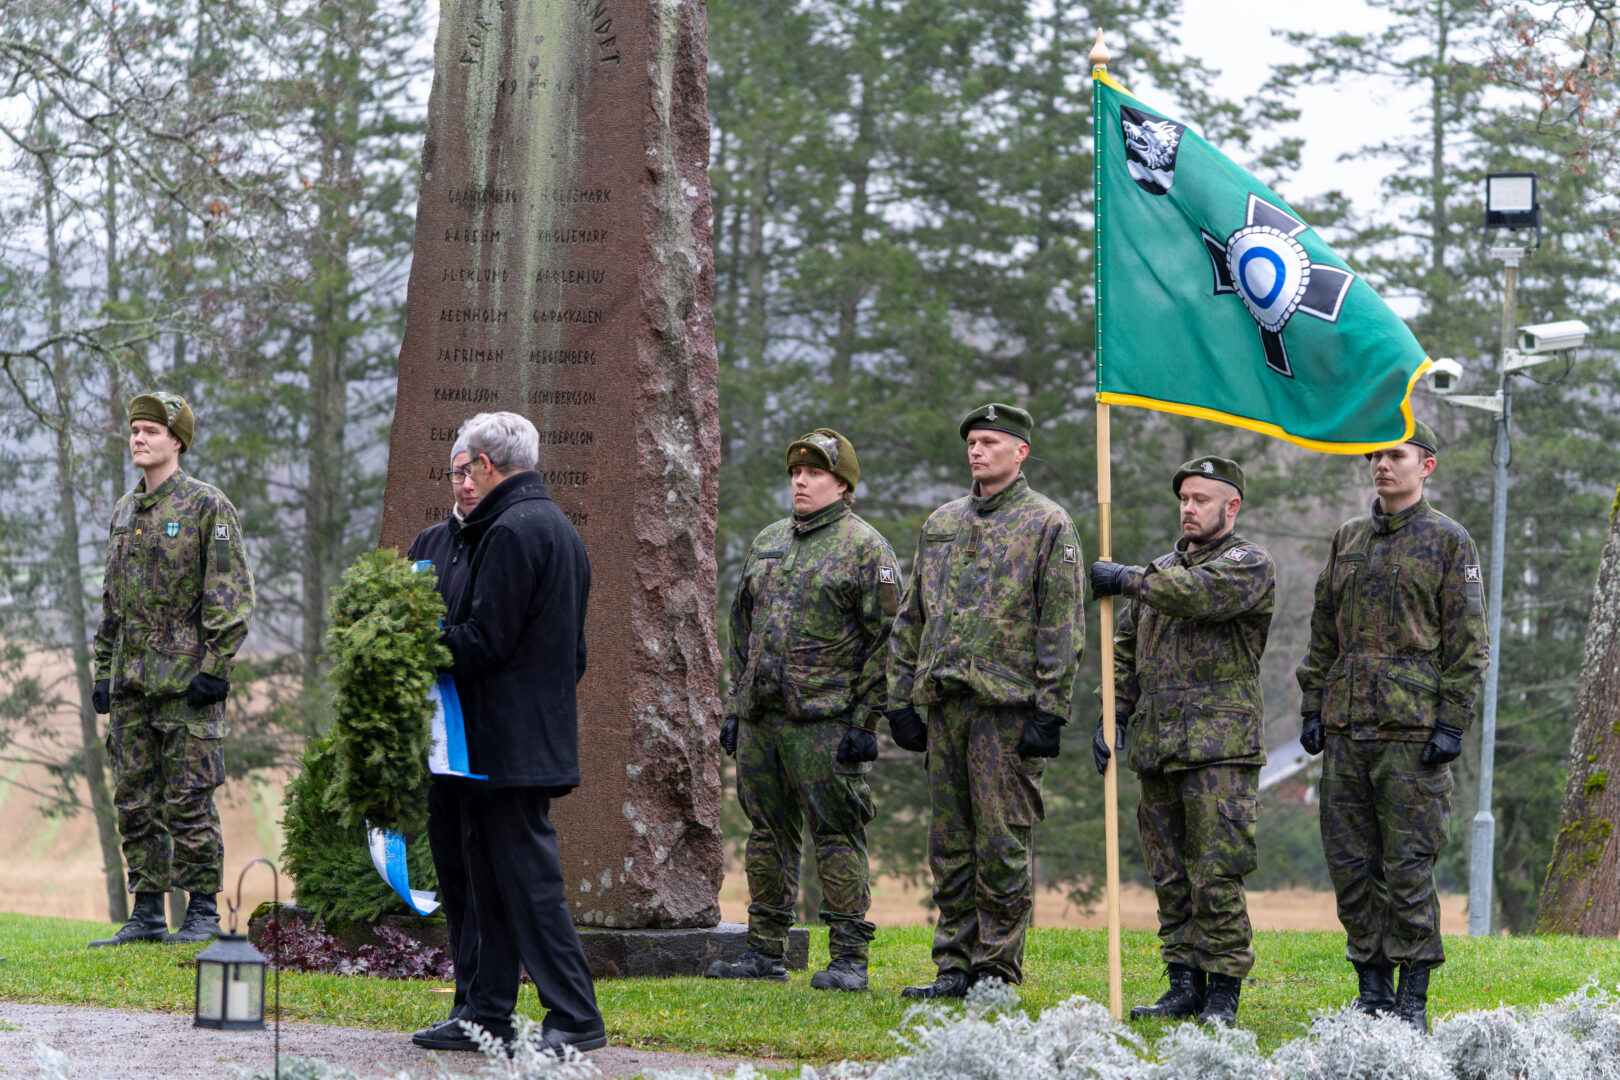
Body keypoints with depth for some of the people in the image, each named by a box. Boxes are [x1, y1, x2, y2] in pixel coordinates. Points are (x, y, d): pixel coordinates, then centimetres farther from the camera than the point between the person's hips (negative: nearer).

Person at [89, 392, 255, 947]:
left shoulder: (208, 506, -5)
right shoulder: (124, 511, 16)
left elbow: (233, 593, -9)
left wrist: (216, 668, -15)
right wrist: (103, 671, 16)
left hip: (187, 676, -7)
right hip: (131, 682, 7)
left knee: (189, 800, -6)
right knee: (134, 801, 7)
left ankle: (203, 913, 1)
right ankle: (147, 915, 12)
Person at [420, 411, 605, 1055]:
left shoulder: (512, 531, -15)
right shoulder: (559, 529, 18)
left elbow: (484, 640, -19)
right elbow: (573, 651, 21)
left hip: (507, 738, -10)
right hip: (544, 731, 10)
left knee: (527, 876, -8)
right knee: (491, 877, 13)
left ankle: (575, 1017, -8)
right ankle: (488, 1014, 17)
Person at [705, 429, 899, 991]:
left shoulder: (866, 548, -3)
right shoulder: (766, 543, 17)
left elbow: (885, 641, -7)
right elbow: (742, 630, 23)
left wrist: (864, 722, -12)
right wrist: (735, 706, 16)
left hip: (826, 719, -7)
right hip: (761, 715, 7)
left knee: (837, 837, -6)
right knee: (768, 835, 10)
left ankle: (848, 959, -4)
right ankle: (765, 951, 17)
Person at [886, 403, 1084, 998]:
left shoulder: (1047, 524, -1)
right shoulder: (941, 523, 17)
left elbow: (1062, 629, -6)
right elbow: (910, 620, 20)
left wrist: (1049, 711, -12)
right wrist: (901, 698, 13)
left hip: (1008, 707, -6)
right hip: (944, 704, 6)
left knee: (1001, 847, -4)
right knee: (949, 845, 8)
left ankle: (998, 970, 2)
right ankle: (955, 966, 13)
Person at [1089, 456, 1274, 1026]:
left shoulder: (1249, 564, -2)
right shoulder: (1162, 569, 20)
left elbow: (1201, 593, -23)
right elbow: (1126, 648, 23)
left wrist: (1126, 578, -12)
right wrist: (1112, 717, 11)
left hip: (1221, 748, -7)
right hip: (1157, 745, 7)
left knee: (1216, 877, -9)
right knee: (1170, 876, 8)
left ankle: (1223, 992, -4)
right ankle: (1185, 984, 14)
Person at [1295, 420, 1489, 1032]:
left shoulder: (1448, 541, 1)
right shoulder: (1348, 539, 16)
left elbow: (1468, 642, -3)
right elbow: (1323, 632, 20)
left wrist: (1453, 723, -11)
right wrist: (1312, 707, 11)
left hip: (1412, 729, -5)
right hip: (1345, 728, 5)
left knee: (1408, 867, -6)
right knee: (1351, 866, 5)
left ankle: (1413, 1002, 0)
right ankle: (1372, 992, 13)